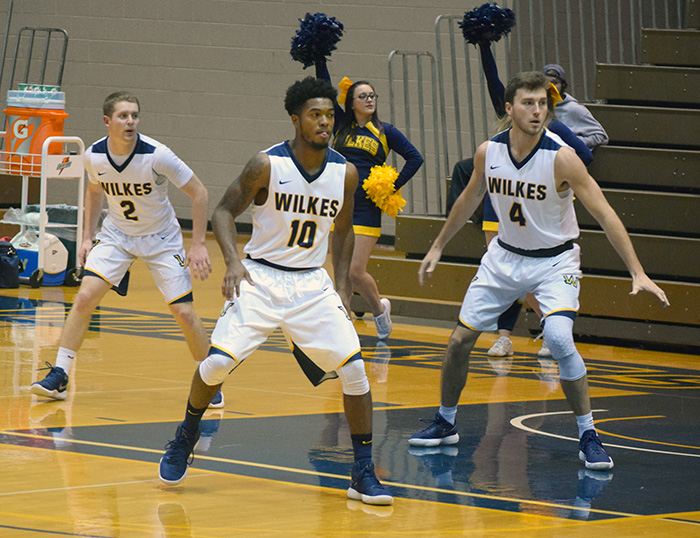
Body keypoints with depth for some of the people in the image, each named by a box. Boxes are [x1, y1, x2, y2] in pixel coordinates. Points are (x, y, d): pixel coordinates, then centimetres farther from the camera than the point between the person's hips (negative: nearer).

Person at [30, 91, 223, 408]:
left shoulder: (157, 156, -26)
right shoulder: (94, 156, -14)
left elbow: (199, 193, -15)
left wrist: (198, 244, -17)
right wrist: (88, 237, 5)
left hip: (161, 239, -2)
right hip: (116, 234, 2)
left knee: (184, 312, -8)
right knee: (85, 296, -15)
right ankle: (59, 376, -6)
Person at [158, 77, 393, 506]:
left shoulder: (345, 172, -2)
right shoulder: (268, 165, -13)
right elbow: (225, 211, -4)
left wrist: (342, 286, 7)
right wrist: (233, 261, -20)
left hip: (312, 284, 3)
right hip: (260, 277, -3)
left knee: (355, 370, -10)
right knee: (218, 361, -16)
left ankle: (365, 474, 1)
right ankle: (185, 439, 13)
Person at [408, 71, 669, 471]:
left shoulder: (561, 157, -24)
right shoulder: (489, 152, -10)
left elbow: (605, 214, -24)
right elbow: (470, 200, 11)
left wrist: (638, 273, -31)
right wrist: (438, 248, 18)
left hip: (554, 261, -5)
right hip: (505, 255, 5)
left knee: (559, 339, -26)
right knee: (461, 339, 3)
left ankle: (589, 436, -14)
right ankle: (445, 423, 26)